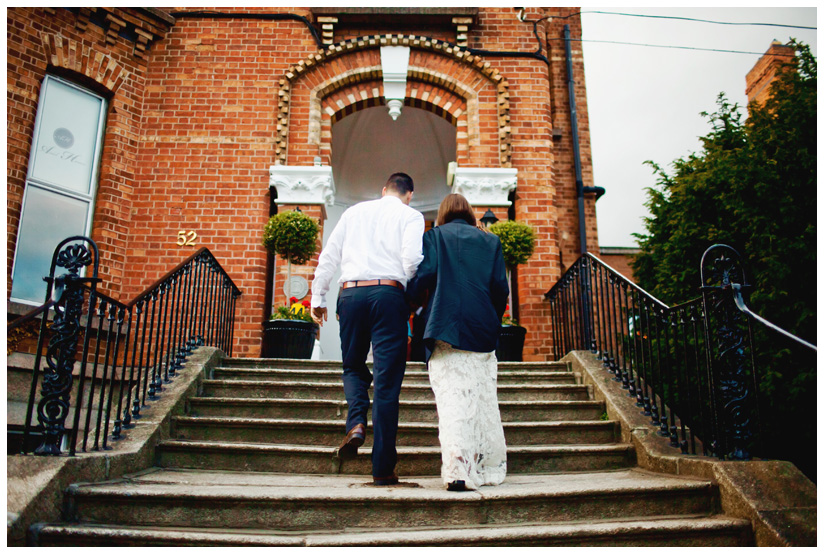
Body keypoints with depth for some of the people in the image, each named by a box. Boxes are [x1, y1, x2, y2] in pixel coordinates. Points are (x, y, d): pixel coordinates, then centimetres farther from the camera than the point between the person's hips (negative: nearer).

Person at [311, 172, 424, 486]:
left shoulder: (354, 212, 19)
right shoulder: (410, 215, 9)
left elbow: (328, 256, 16)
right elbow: (412, 258, -7)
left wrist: (318, 298, 20)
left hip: (350, 294, 3)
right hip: (389, 293, -2)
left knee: (353, 367, 22)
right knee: (387, 380, 0)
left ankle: (356, 423, -6)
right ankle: (383, 469, 3)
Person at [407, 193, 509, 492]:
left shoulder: (434, 236, 8)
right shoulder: (490, 241, 15)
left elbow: (423, 276, -5)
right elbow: (501, 288, 8)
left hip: (446, 328, -3)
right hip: (483, 330, 3)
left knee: (452, 397, -7)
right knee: (484, 397, 10)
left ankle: (458, 469, -15)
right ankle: (491, 466, 17)